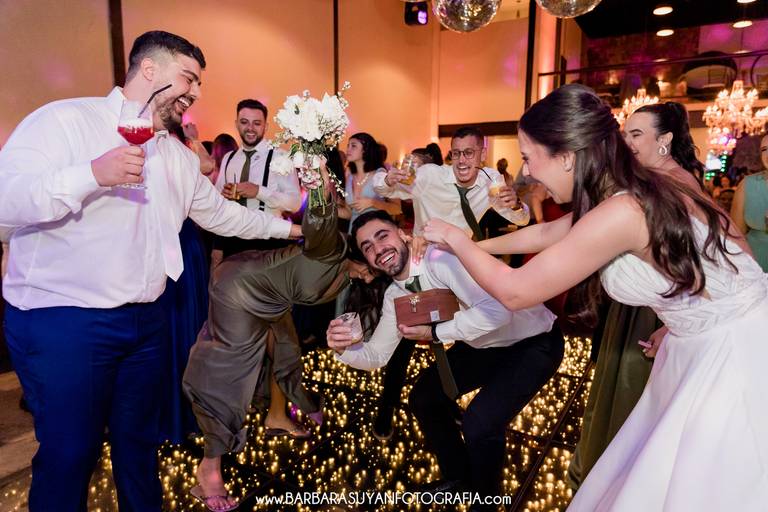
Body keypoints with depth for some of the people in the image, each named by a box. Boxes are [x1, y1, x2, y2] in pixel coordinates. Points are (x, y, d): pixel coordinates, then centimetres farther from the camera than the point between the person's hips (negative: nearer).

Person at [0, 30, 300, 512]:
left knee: (140, 440, 19)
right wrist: (92, 174, -30)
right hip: (63, 321, -6)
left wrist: (289, 228, 21)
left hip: (147, 321, 6)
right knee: (69, 454, 7)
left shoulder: (180, 156, 13)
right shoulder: (64, 120, -8)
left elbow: (220, 213, 21)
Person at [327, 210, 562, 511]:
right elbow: (376, 356, 3)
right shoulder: (395, 296, -3)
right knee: (423, 398, 8)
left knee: (480, 424, -22)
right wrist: (343, 348, -18)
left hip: (534, 342, -8)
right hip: (484, 347, 8)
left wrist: (434, 333, -29)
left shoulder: (443, 257, -28)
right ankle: (457, 476, 34)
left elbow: (497, 309, -38)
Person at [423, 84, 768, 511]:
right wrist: (471, 244, 22)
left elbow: (513, 291, -20)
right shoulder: (642, 187, -1)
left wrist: (454, 236, -5)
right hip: (707, 349, 9)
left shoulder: (621, 213, -29)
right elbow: (547, 234, 15)